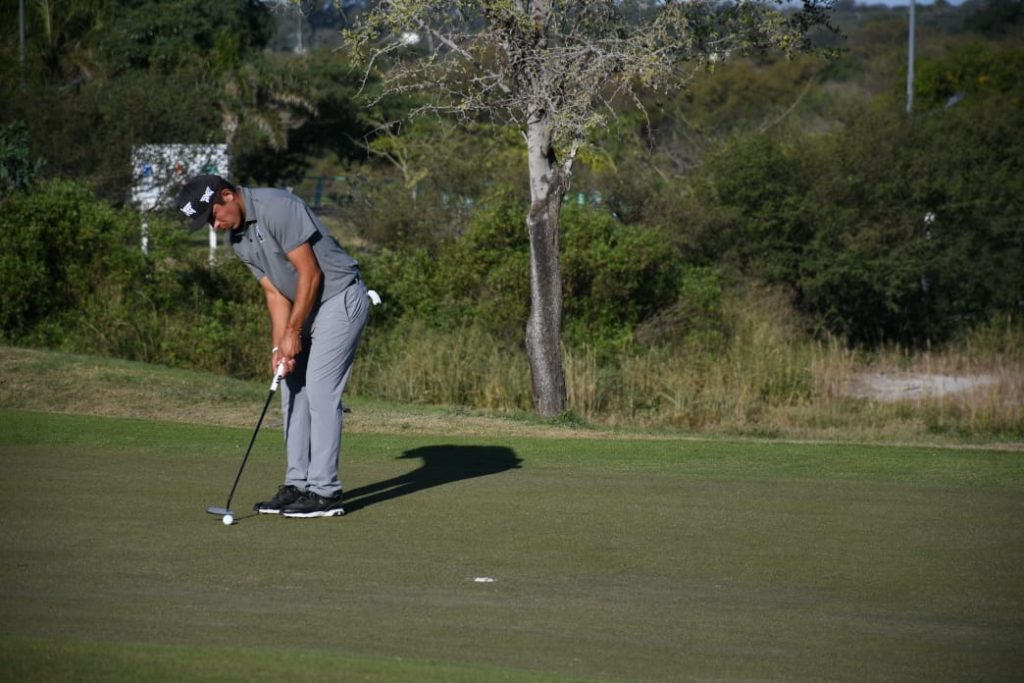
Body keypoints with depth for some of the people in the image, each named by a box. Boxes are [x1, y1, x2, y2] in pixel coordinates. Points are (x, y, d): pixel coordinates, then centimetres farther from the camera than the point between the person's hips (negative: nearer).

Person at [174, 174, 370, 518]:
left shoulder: (277, 207, -23)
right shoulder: (238, 240, 6)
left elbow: (310, 273, -21)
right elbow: (275, 293, 8)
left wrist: (293, 332, -16)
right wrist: (278, 346, -5)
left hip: (341, 299, -9)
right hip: (307, 307, 9)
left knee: (320, 392, -12)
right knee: (293, 392, 8)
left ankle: (324, 492, -11)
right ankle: (298, 485, 11)